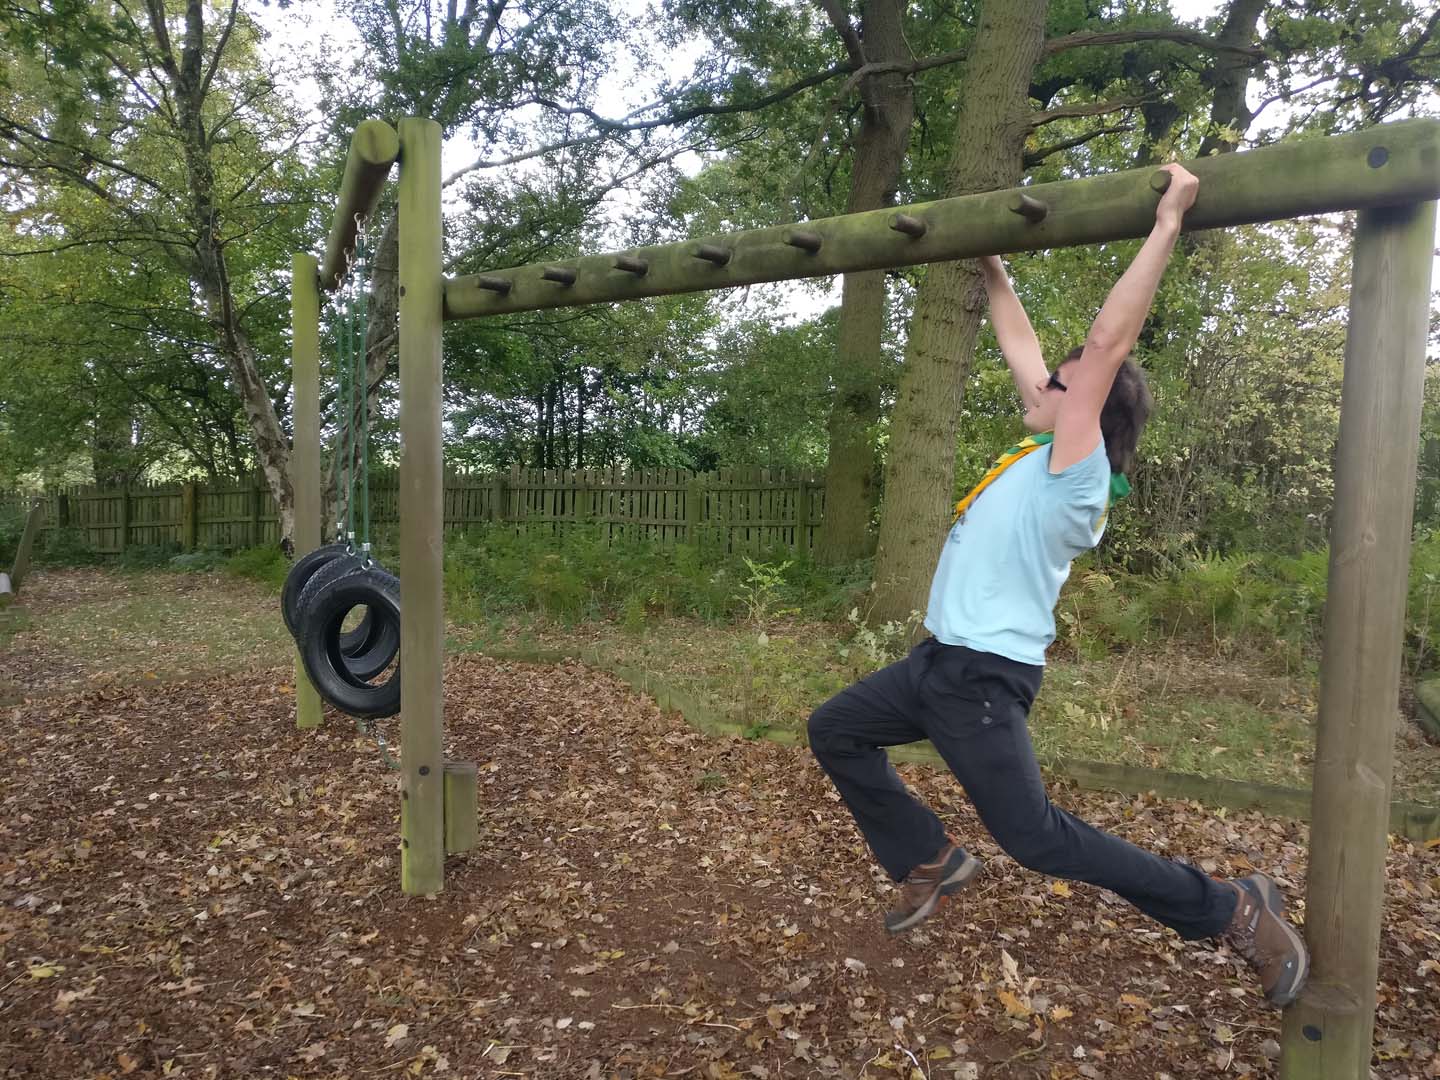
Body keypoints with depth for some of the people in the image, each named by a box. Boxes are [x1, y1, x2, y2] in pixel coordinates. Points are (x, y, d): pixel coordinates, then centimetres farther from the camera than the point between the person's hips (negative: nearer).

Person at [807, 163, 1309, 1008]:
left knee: (1037, 837, -5)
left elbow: (1108, 341, -22)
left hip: (984, 678, -9)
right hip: (940, 660, 9)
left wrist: (1166, 226, -19)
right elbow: (1023, 348, 18)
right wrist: (993, 271, 24)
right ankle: (932, 861, 28)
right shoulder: (1046, 456, 8)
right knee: (835, 732, 17)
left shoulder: (1076, 470, -14)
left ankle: (1233, 909, 10)